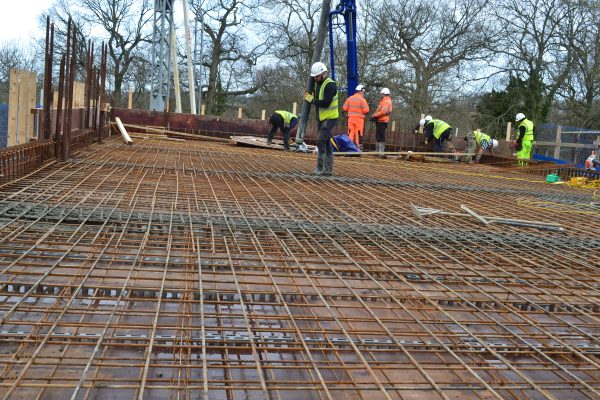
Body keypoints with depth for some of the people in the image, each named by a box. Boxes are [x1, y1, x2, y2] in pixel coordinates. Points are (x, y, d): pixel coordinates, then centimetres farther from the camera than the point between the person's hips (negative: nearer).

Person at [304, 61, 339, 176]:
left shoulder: (330, 85, -17)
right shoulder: (317, 84, 12)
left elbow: (326, 103, -25)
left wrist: (312, 100, -15)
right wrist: (310, 97, -3)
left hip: (330, 118, -9)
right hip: (321, 118, 9)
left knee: (321, 140, -17)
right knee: (326, 143, 10)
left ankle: (320, 167, -12)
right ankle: (328, 169, 15)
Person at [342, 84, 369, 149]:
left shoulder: (349, 98, 4)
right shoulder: (362, 99, -10)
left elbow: (345, 108, 5)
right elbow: (366, 110, -15)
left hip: (351, 117, 4)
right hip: (359, 118, -4)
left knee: (351, 132, 9)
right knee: (358, 133, 1)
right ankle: (357, 145, 1)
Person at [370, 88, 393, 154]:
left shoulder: (386, 101, -13)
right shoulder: (383, 101, 21)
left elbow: (383, 112, -24)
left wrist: (374, 116, -17)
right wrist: (374, 116, 3)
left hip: (382, 121, -11)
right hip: (380, 121, 11)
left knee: (380, 137, -11)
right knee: (378, 136, 16)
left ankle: (381, 151, -12)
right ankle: (377, 150, 23)